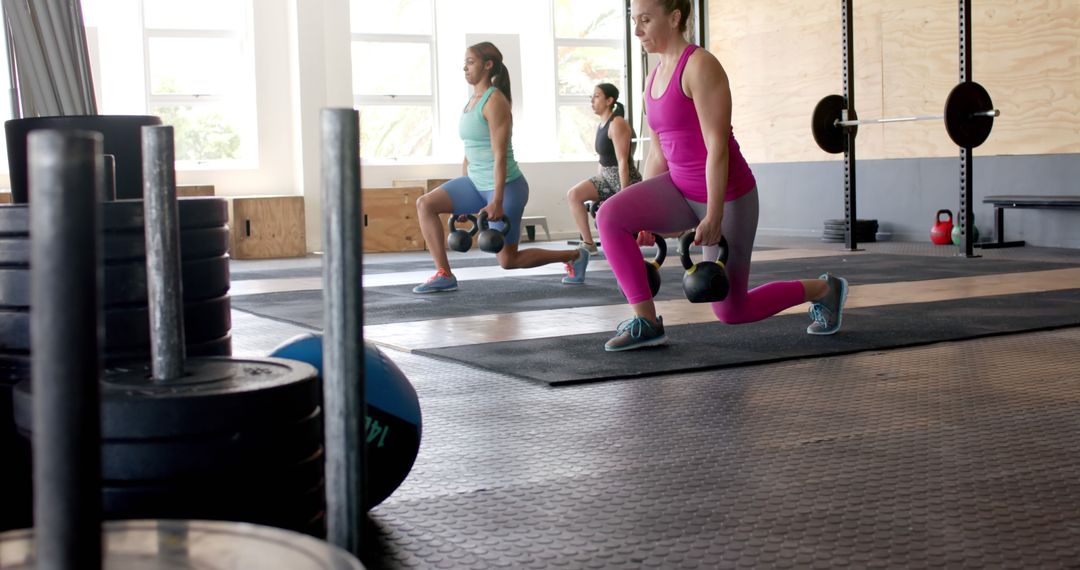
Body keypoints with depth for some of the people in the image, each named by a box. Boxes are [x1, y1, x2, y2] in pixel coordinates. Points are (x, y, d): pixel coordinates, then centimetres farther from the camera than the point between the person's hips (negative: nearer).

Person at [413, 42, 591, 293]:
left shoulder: (494, 101, -16)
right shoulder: (472, 101, 11)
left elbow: (500, 155, -21)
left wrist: (497, 202, -25)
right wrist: (461, 200, 17)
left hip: (505, 186, -8)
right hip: (477, 183, 8)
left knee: (508, 260, 0)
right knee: (425, 204, -8)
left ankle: (574, 256, 21)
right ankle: (444, 276, -4)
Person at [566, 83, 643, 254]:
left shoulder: (617, 124, -19)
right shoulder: (600, 126, 10)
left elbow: (623, 162, -22)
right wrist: (599, 190, 17)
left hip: (626, 179, -9)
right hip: (607, 176, 9)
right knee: (573, 195, -9)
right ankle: (588, 243, -8)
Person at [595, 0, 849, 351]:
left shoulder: (700, 66, -17)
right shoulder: (656, 77, 8)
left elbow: (717, 146, -22)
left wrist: (714, 217, -26)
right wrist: (644, 215, 12)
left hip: (727, 194, -7)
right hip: (682, 189, 7)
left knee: (731, 311, 3)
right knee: (611, 216, -19)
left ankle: (823, 290, 27)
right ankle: (646, 323, -11)